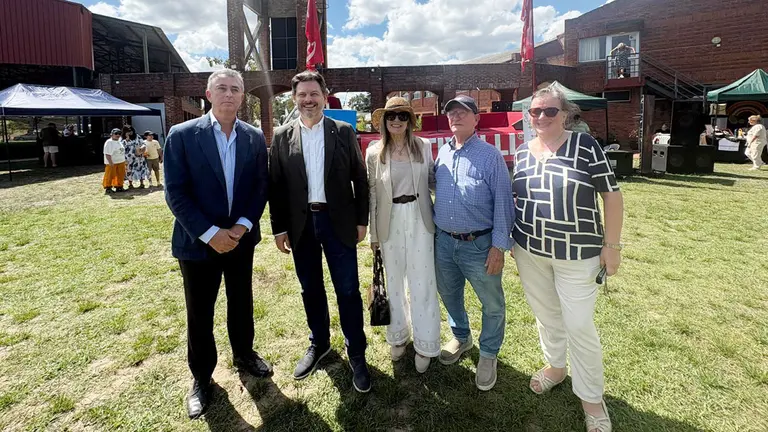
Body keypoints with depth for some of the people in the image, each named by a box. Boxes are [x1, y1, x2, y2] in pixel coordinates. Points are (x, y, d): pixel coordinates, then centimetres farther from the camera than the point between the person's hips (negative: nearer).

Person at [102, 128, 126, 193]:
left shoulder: (119, 142, 12)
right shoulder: (109, 142, -14)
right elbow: (107, 154, -19)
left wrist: (124, 161, 18)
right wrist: (110, 163, -23)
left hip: (121, 162, 8)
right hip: (112, 163, -8)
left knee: (120, 175, 11)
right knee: (110, 175, -1)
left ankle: (118, 186, 23)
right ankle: (108, 188, 9)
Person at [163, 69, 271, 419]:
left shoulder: (255, 137, 0)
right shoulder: (182, 135, -10)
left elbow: (261, 187, 2)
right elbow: (175, 193, -12)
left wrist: (243, 225, -11)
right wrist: (209, 233, -18)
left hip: (241, 238, 3)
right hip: (198, 241, -3)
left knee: (242, 302, 18)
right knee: (200, 313, 10)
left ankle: (243, 354, 43)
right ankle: (201, 377, 31)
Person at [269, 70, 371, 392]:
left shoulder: (344, 132, 0)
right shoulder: (282, 137, 3)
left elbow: (359, 178, 2)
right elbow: (275, 186, 3)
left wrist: (361, 220, -1)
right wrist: (279, 228, 1)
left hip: (338, 221, -1)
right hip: (301, 224, 2)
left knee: (348, 290, 4)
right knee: (310, 290, 15)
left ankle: (356, 353, 20)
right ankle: (318, 343, 35)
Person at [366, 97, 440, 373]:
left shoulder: (423, 146, 0)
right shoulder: (374, 153, -1)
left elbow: (433, 180, 11)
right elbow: (372, 193, 2)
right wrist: (374, 233, 4)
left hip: (419, 220, 0)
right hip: (390, 222, 1)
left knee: (422, 283, 3)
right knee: (394, 282, 14)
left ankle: (425, 345, 19)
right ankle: (397, 336, 34)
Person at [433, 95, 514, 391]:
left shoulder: (490, 155, -9)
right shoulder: (442, 153, 6)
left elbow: (503, 203, -11)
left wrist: (499, 246, -15)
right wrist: (433, 232, 11)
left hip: (479, 245, -5)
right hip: (444, 242, 5)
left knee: (492, 304, 8)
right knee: (449, 295, 21)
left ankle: (488, 354, 30)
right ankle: (460, 337, 46)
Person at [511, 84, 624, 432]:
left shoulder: (585, 145, -10)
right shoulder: (523, 151, 4)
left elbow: (612, 194, -8)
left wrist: (612, 245, -9)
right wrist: (514, 240, 13)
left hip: (576, 253, -4)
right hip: (529, 250, 5)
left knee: (579, 325, 2)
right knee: (545, 315, 19)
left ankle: (591, 397, 22)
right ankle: (555, 366, 43)